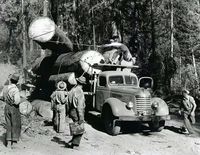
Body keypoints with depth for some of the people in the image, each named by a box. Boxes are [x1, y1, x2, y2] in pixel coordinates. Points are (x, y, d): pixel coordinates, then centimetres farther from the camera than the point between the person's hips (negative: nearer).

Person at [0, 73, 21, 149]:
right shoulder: (15, 89, -22)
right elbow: (17, 101, -27)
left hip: (7, 107, 5)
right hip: (14, 108, -5)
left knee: (8, 125, 14)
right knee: (16, 126, 7)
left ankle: (8, 142, 14)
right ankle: (14, 143, 7)